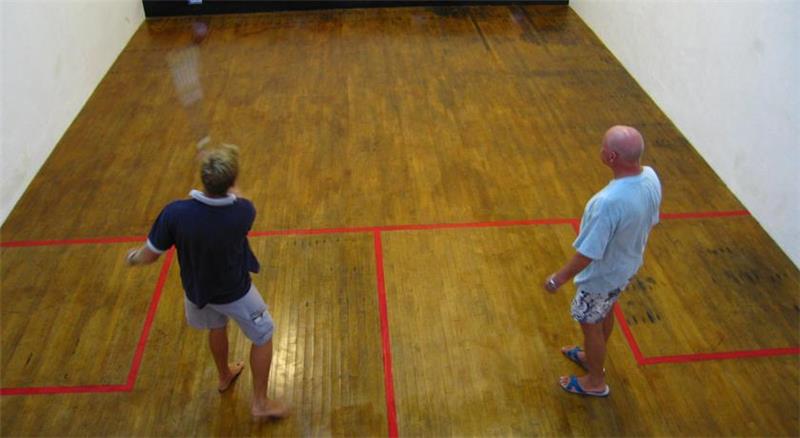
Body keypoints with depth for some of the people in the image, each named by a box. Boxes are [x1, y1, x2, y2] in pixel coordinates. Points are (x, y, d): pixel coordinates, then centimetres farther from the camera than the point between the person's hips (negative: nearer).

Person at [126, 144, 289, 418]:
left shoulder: (175, 213, -33)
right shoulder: (244, 211, -33)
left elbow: (150, 255, -18)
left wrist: (134, 257, 4)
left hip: (197, 290, 3)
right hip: (235, 292, -3)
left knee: (217, 326, 34)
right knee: (263, 336, 22)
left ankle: (225, 376, 59)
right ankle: (260, 403, 32)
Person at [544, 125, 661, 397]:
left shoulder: (608, 202, -42)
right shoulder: (650, 177, -17)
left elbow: (589, 253, -32)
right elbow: (651, 221, 1)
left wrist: (559, 278, -17)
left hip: (602, 275, -8)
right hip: (627, 265, 8)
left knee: (591, 324, 18)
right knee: (605, 314, 31)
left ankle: (596, 382, 41)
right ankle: (593, 357, 56)